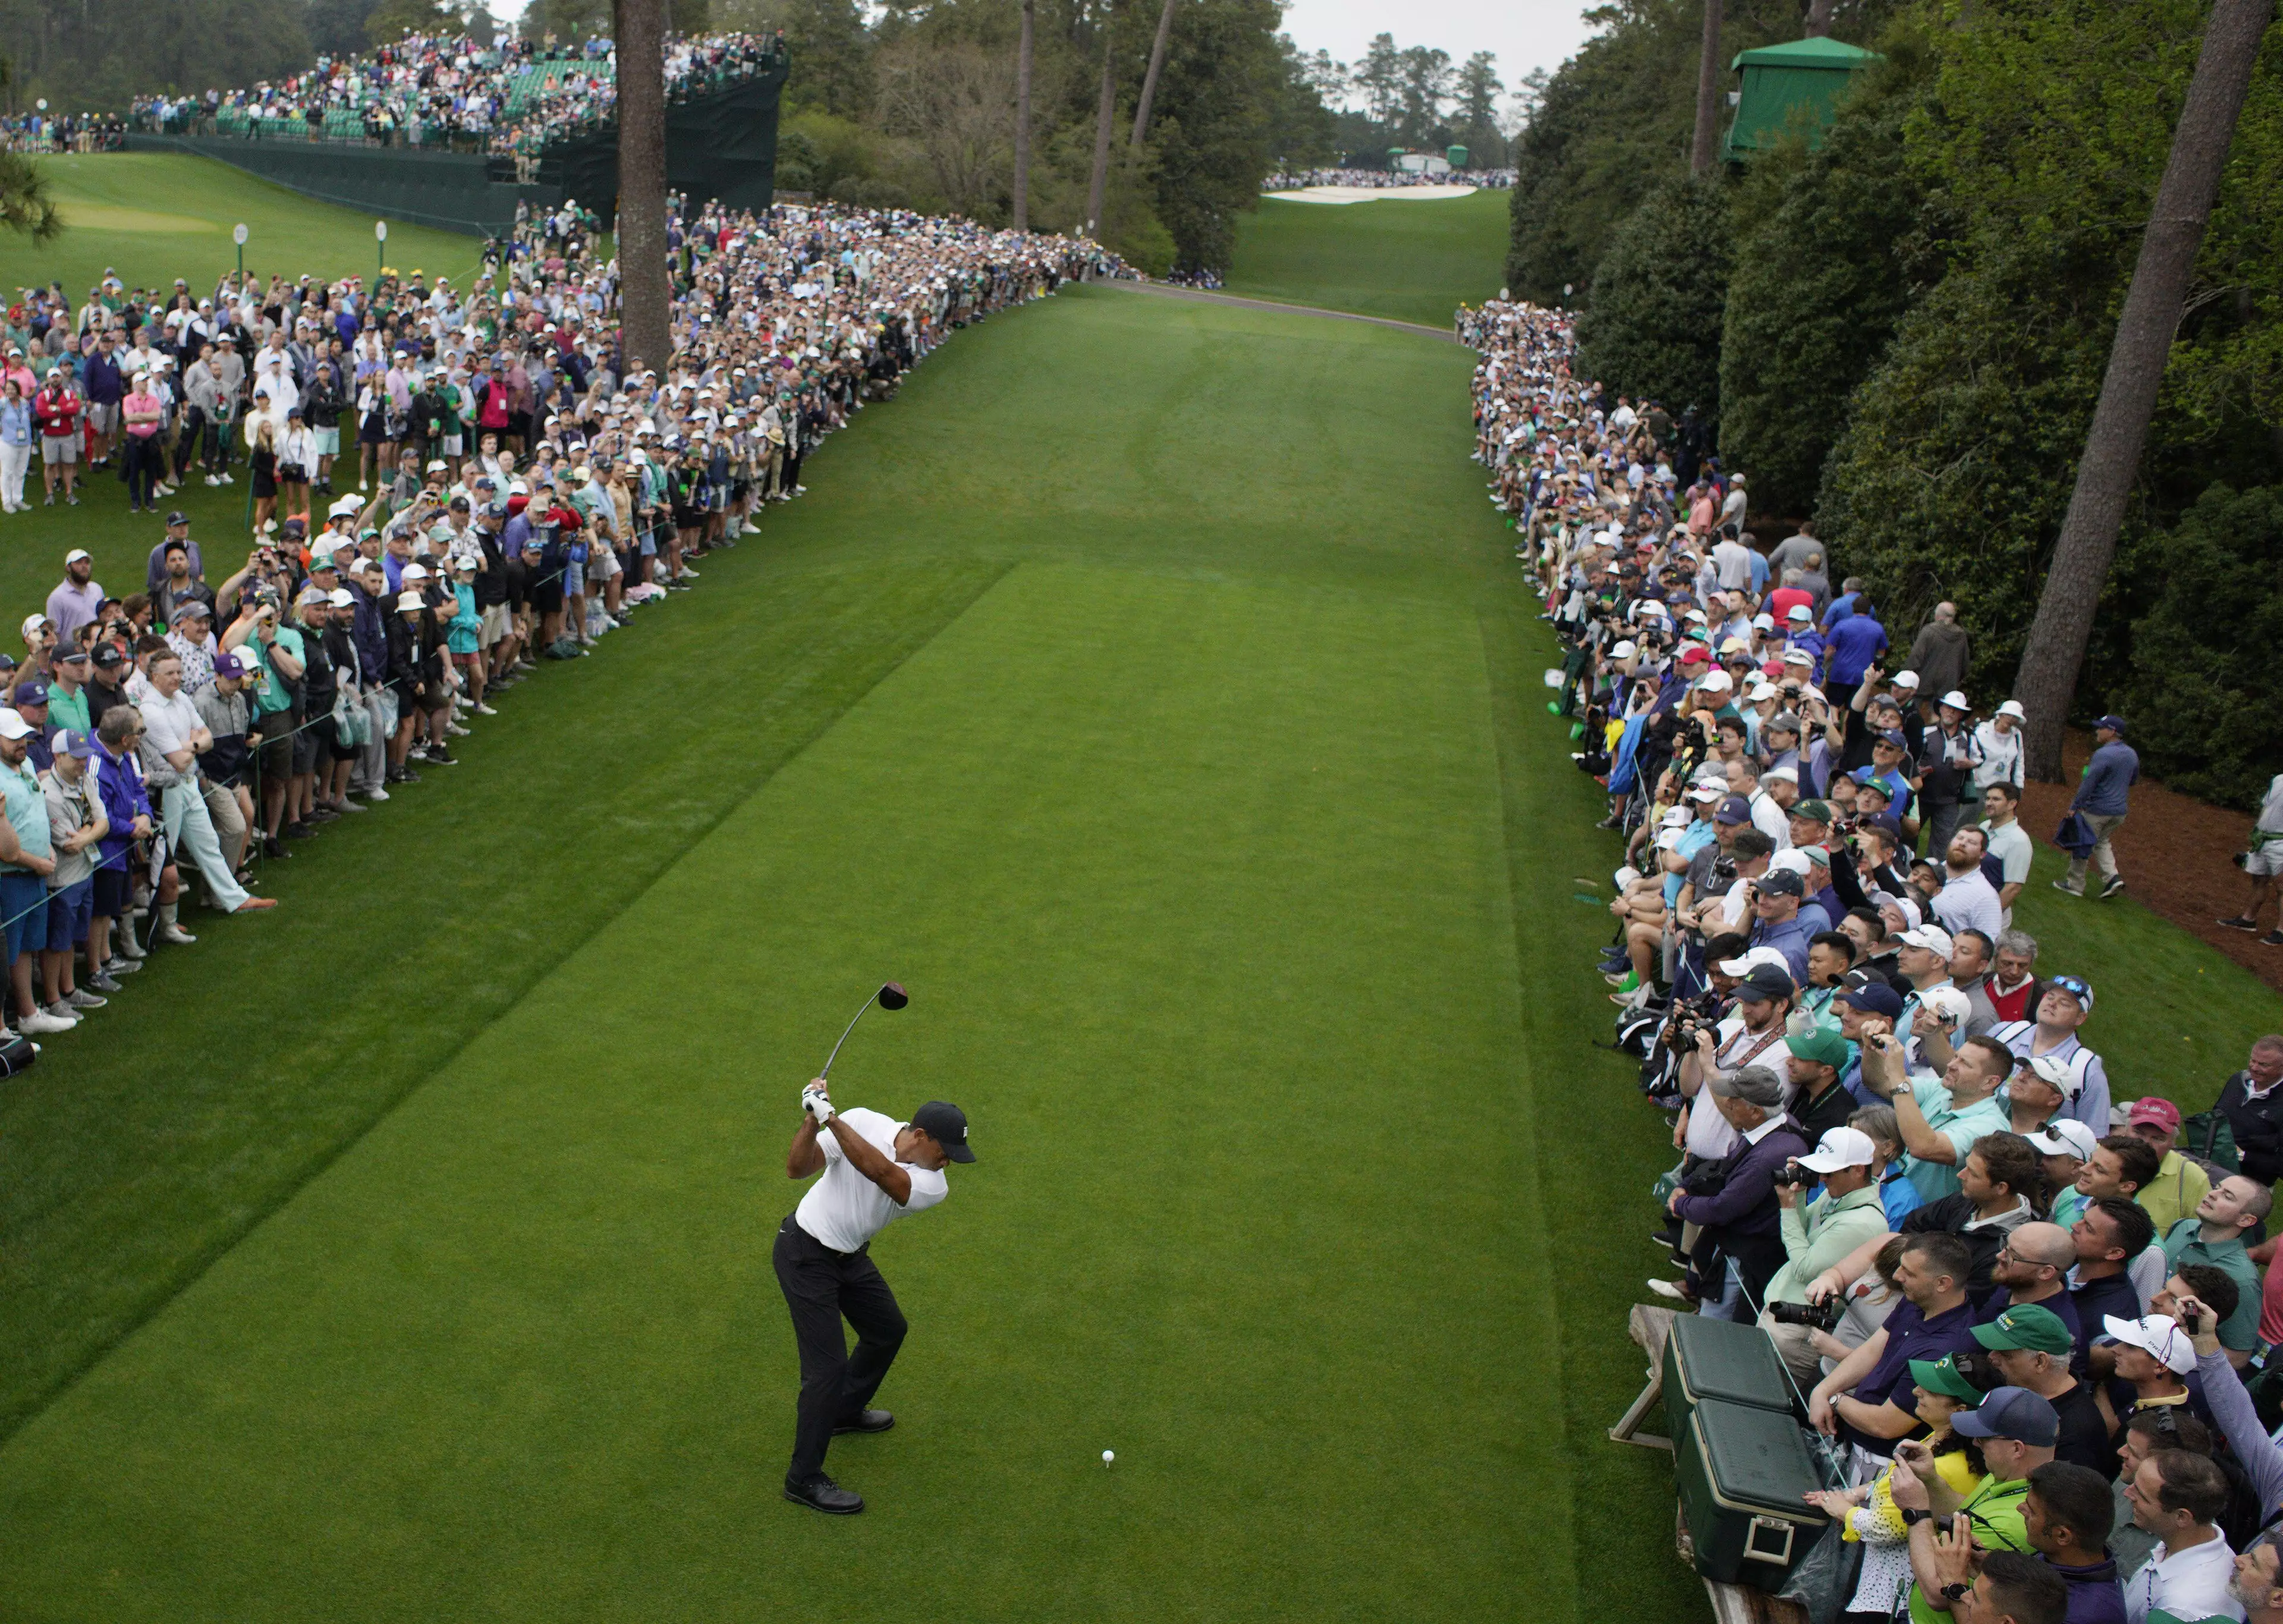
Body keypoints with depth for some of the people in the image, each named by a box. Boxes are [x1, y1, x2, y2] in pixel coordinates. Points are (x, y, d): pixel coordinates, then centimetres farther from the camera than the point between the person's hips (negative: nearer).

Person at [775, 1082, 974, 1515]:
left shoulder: (933, 1185, -16)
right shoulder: (862, 1122, -23)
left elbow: (881, 1172, -38)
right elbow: (798, 1168, -27)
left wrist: (832, 1119, -46)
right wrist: (812, 1121, -44)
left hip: (851, 1256, 6)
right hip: (805, 1253, -6)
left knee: (888, 1330, 22)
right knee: (828, 1364, -9)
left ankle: (845, 1411, 49)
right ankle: (804, 1479, 4)